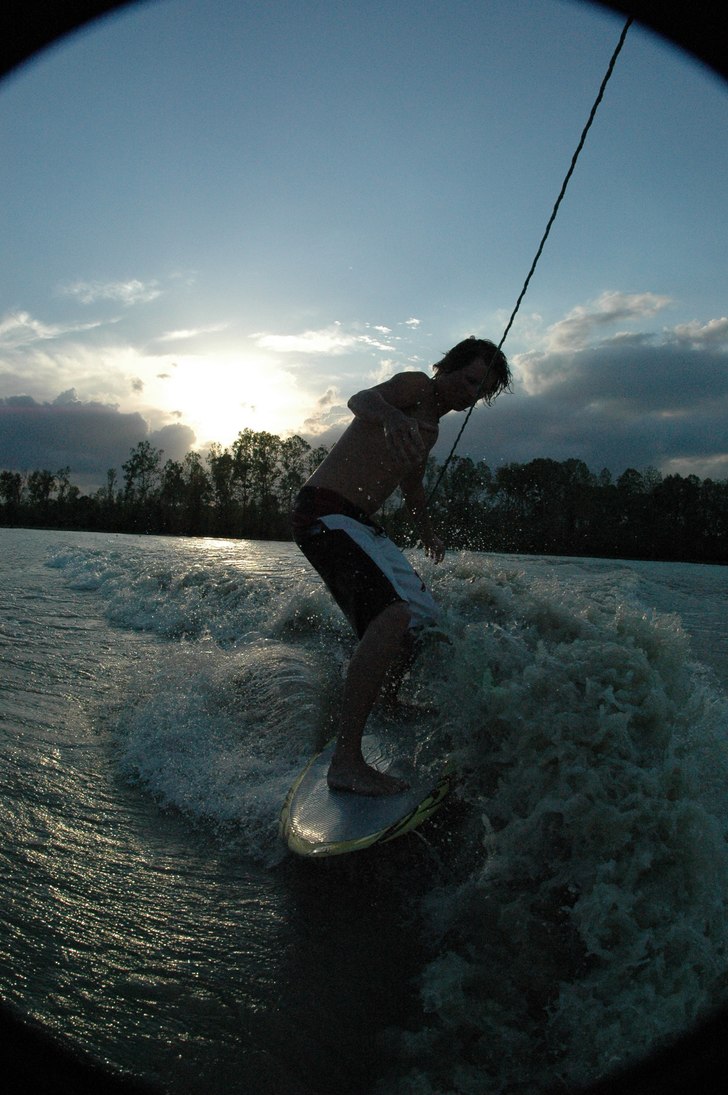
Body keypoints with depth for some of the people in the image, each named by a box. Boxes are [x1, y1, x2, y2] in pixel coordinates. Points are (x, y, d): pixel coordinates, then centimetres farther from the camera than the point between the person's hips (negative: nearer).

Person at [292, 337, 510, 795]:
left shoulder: (431, 429, 20)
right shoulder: (416, 387, -7)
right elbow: (361, 399, -28)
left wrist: (426, 529, 44)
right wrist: (389, 416, -50)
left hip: (359, 524, 11)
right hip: (325, 512, -11)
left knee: (421, 615, 19)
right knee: (395, 615, -29)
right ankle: (346, 760, -28)